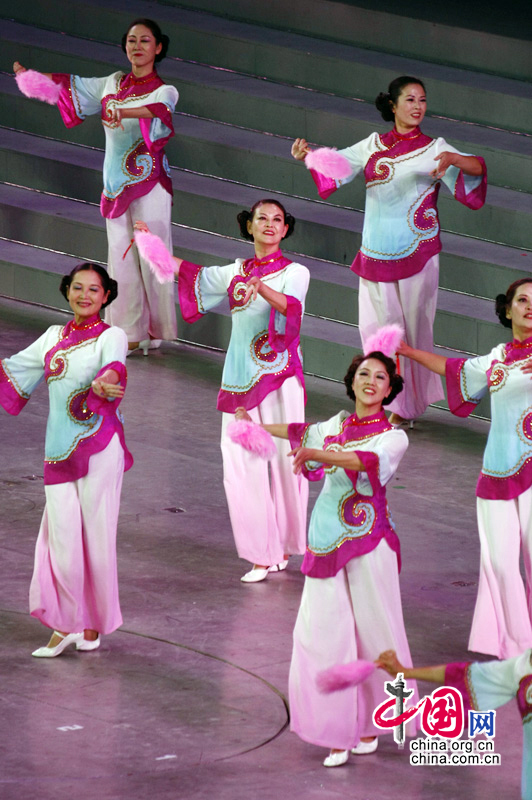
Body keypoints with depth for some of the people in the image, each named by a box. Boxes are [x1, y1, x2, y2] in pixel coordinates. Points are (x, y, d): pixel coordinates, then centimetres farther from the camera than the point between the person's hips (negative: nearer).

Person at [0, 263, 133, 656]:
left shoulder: (111, 336, -2)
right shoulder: (55, 337, 15)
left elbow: (114, 365, -25)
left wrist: (104, 382, -47)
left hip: (99, 446, -5)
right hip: (60, 448, 5)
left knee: (96, 532, -1)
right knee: (61, 533, -1)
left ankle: (93, 624, 14)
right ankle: (67, 624, 12)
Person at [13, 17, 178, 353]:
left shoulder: (164, 91, -8)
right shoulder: (114, 83, 10)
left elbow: (158, 110, -32)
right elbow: (74, 86, 25)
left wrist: (124, 112, -51)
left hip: (148, 185, -6)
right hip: (116, 184, 6)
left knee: (151, 259, -5)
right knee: (121, 259, 6)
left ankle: (158, 333, 4)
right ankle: (130, 333, 11)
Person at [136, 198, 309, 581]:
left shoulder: (294, 273, -2)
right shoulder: (235, 273, 12)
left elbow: (292, 306, -22)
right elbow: (192, 275, 26)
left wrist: (263, 289, -40)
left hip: (279, 376, -4)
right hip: (240, 377, 4)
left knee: (282, 460, -2)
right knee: (242, 466, -2)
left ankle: (283, 546, 14)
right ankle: (263, 554, 3)